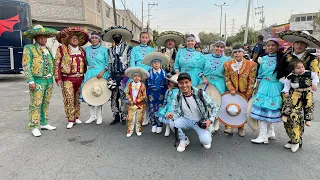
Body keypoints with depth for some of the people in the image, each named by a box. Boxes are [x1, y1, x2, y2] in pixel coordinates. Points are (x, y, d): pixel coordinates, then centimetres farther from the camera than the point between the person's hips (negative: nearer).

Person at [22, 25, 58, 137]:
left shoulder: (48, 49, 16)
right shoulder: (29, 48, -2)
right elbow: (26, 66, -8)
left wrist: (52, 79, 12)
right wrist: (31, 81, -15)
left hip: (49, 80, 6)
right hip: (37, 81, -6)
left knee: (46, 103, 11)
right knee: (35, 104, -4)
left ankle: (43, 123, 22)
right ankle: (34, 127, 4)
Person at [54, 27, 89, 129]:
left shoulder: (81, 50, 14)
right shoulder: (62, 49, 2)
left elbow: (85, 64, 20)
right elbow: (57, 64, -2)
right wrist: (58, 78, -9)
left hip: (80, 79, 4)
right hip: (67, 79, -4)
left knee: (77, 99, 11)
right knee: (69, 100, -6)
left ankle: (76, 117, 23)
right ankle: (70, 120, 4)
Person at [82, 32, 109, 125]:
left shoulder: (104, 49, -1)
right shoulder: (87, 49, 11)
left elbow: (107, 63, -2)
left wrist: (102, 72, -14)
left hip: (101, 73, -4)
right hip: (90, 73, 4)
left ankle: (99, 116, 11)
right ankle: (92, 115, 17)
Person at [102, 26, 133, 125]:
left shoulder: (128, 48, 5)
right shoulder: (111, 50, 17)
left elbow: (130, 63, -1)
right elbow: (109, 64, 13)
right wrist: (110, 77, 4)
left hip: (124, 76, -4)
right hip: (114, 76, 4)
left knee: (123, 96, -3)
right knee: (114, 97, 5)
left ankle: (124, 117, 8)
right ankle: (116, 116, 15)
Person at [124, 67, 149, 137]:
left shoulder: (142, 86, -5)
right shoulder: (130, 85, 2)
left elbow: (144, 96, -6)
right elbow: (127, 93, 3)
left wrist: (137, 100, -13)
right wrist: (130, 100, -11)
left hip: (140, 105, -1)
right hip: (131, 104, 2)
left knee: (139, 118, 8)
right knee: (130, 118, 4)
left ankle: (138, 130, 24)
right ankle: (130, 131, 17)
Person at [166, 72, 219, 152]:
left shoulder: (200, 93, -20)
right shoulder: (178, 97, -13)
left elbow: (215, 107, -11)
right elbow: (176, 112, -8)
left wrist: (210, 120, -23)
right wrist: (172, 115, -31)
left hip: (201, 122, -2)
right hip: (186, 120, 3)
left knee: (205, 141, -23)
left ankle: (207, 135, 18)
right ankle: (184, 140, 4)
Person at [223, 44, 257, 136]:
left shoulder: (251, 65, -4)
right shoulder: (228, 64, 1)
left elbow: (251, 81, -5)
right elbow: (227, 78, 0)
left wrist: (248, 94, -8)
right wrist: (231, 89, -13)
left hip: (245, 93, -1)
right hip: (232, 92, 1)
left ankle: (241, 128, 21)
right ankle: (229, 127, 6)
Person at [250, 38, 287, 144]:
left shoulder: (281, 59, -3)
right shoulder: (263, 58, 9)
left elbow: (285, 73, -3)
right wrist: (258, 86, 15)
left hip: (275, 87, -4)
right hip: (264, 86, 4)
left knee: (270, 109, -1)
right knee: (262, 108, 1)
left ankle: (263, 136, 4)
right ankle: (270, 133, 18)